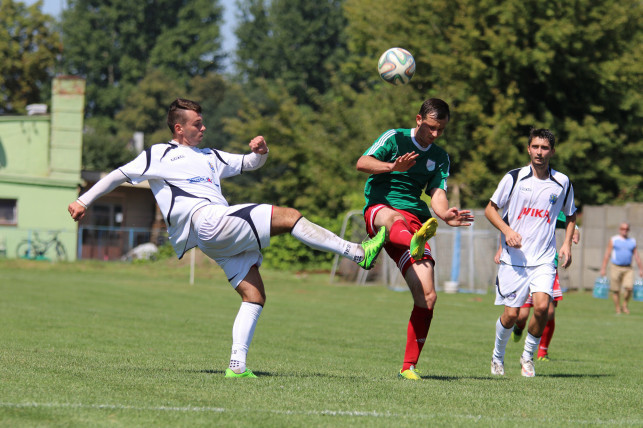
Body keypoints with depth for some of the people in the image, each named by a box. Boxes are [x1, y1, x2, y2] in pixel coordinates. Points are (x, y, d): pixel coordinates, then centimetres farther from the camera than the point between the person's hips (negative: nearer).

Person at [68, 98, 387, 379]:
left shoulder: (209, 157, 31)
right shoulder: (159, 155, 13)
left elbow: (249, 164, 36)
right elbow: (119, 176, 14)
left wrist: (261, 151, 12)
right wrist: (83, 201, 9)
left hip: (225, 240, 8)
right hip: (207, 221, -8)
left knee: (254, 296, -5)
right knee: (288, 216, -15)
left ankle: (237, 365, -11)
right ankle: (358, 252, -14)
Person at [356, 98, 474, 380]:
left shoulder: (440, 157, 19)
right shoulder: (395, 138, 5)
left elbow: (437, 193, 8)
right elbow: (362, 163, -9)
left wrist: (445, 214, -16)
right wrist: (393, 166, -28)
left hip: (415, 221, 5)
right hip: (379, 208, -5)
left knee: (427, 297, -9)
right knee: (394, 217, -45)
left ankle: (409, 366, 1)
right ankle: (415, 243, -83)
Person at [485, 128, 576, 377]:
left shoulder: (562, 183, 5)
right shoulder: (514, 178, -1)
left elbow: (570, 216, 21)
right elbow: (490, 209, 6)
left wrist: (567, 244, 7)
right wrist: (507, 230, -11)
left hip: (544, 259, 1)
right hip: (513, 258, -1)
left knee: (542, 306, -19)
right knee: (511, 314, -4)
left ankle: (528, 356, 4)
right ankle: (498, 356, 24)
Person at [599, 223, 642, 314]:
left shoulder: (632, 241, 12)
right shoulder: (613, 240, 5)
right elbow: (607, 255, 3)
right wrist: (603, 268, -2)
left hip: (628, 269, 1)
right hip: (616, 268, -1)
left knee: (629, 287, -16)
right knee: (616, 290, -2)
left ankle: (625, 306, 3)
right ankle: (618, 310, 9)